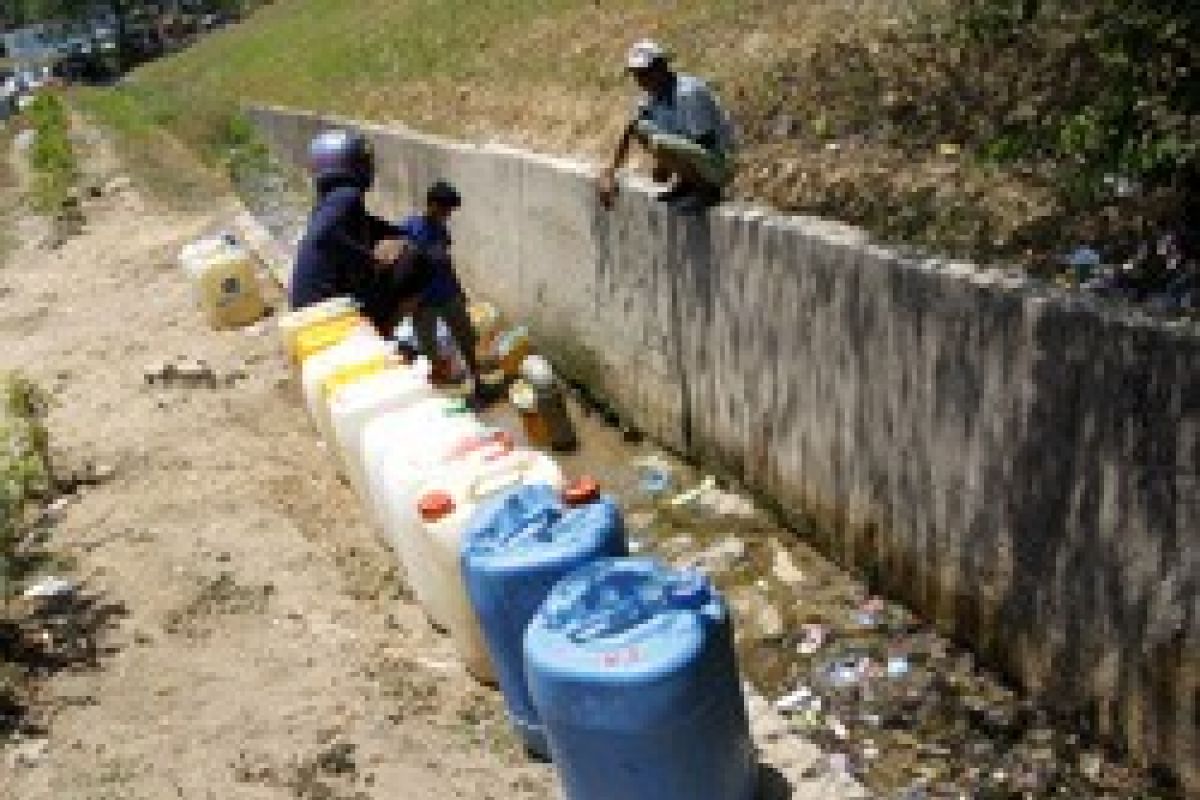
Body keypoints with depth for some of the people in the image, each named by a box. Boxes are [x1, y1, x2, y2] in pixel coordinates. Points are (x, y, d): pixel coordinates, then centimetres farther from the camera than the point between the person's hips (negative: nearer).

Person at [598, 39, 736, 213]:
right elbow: (629, 133, 11)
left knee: (661, 143, -29)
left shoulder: (689, 92, -22)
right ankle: (686, 183, 11)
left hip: (717, 167, -9)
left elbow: (704, 142, -23)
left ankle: (709, 189, -11)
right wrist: (610, 172, 3)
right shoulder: (652, 96, 3)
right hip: (694, 154, 9)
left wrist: (666, 167, -16)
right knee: (641, 129, 7)